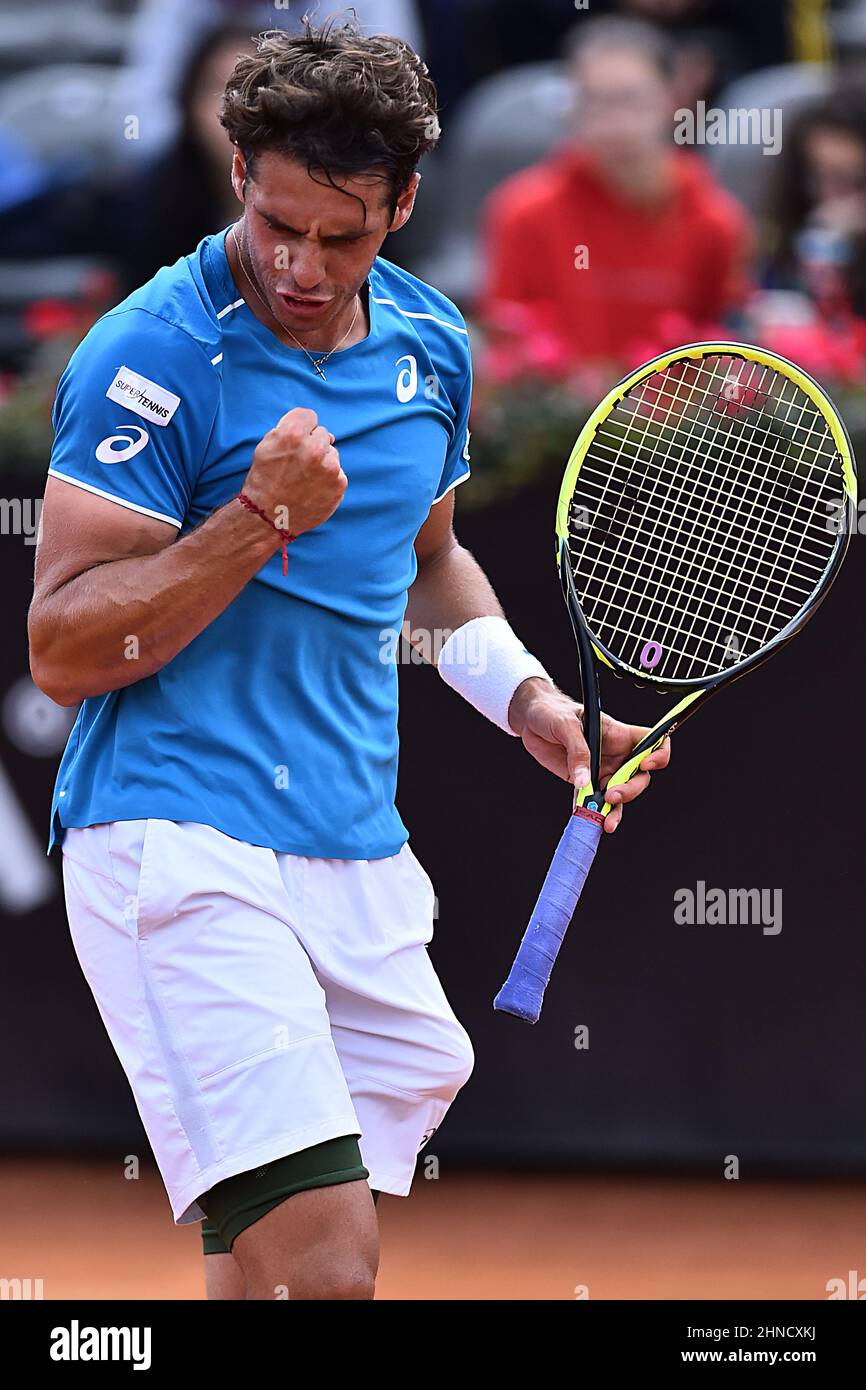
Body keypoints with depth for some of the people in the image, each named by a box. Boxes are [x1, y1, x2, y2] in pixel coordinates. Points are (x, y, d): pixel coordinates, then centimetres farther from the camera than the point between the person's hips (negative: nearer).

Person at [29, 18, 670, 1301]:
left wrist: (524, 696, 14)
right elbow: (63, 650, -12)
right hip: (182, 851, -7)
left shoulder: (430, 344, 11)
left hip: (357, 860, 7)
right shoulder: (156, 355, -10)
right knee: (323, 1260, -20)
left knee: (268, 1259, 7)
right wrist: (260, 519, -21)